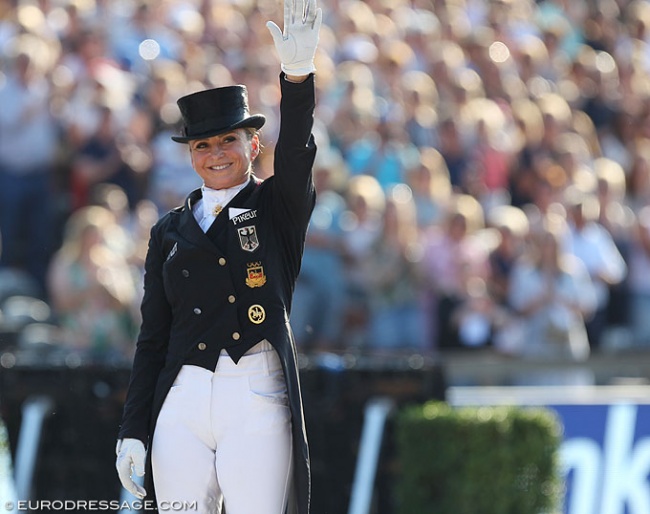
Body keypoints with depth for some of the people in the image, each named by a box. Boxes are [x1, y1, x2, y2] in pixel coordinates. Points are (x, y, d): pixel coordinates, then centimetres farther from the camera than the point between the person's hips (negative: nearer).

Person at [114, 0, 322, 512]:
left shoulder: (279, 207, 8)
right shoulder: (171, 231, 14)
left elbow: (296, 150, -13)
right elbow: (152, 337, 13)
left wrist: (298, 74, -31)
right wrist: (133, 431, 6)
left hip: (256, 399, -3)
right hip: (181, 406, 3)